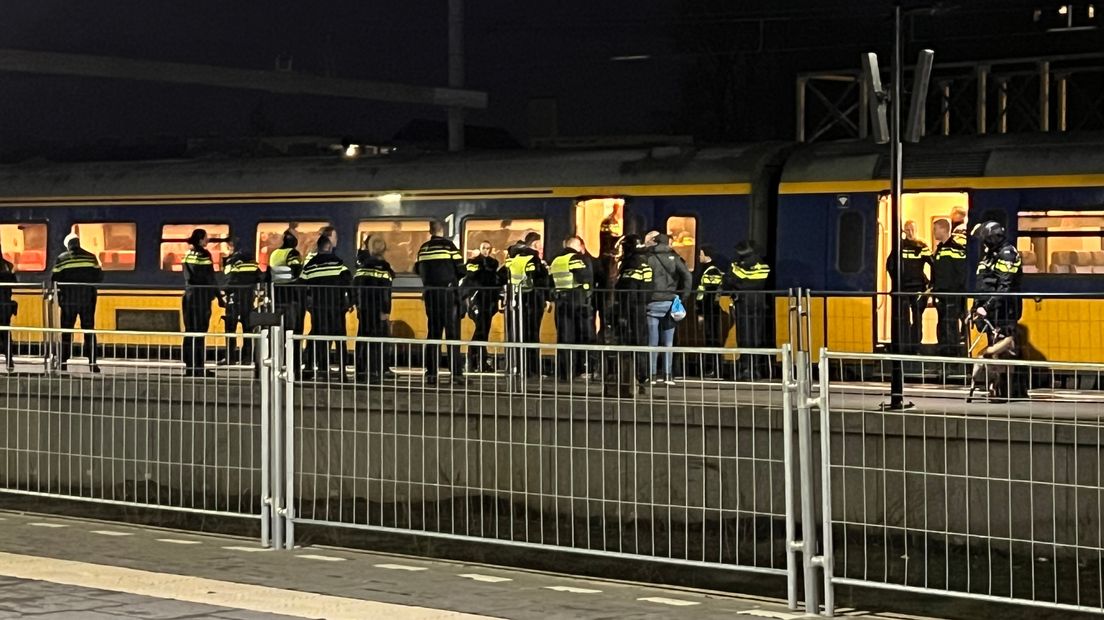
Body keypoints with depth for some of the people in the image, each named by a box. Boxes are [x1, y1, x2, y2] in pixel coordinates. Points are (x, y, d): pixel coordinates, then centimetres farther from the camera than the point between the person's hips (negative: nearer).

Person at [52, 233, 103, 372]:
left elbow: (55, 279, -3)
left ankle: (62, 362, 5)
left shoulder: (62, 259, -2)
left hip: (68, 299, -1)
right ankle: (92, 362, 4)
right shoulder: (90, 257, 1)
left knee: (66, 331, 7)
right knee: (89, 330, 7)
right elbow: (99, 277, 3)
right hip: (87, 299, 1)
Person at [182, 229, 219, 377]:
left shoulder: (188, 255, 10)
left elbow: (187, 277, 13)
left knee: (190, 331, 8)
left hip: (189, 295, 7)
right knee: (200, 331, -5)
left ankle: (190, 367, 9)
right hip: (202, 296, -7)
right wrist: (217, 294, -1)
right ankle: (199, 368, -7)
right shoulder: (204, 254, -9)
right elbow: (209, 277, -9)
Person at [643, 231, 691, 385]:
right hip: (670, 302, 2)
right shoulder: (674, 257, 6)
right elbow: (687, 276, -5)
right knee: (668, 341, 6)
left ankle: (652, 375, 2)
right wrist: (684, 296, 2)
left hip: (653, 302, -2)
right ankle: (668, 375, 3)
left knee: (652, 341, 3)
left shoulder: (649, 257, -1)